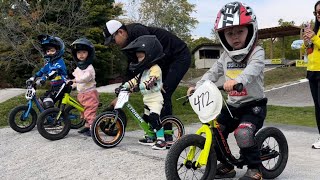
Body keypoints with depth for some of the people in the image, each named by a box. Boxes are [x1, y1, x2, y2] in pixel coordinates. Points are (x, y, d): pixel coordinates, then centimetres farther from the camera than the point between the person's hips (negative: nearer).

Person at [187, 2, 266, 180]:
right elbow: (212, 73, 8)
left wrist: (237, 80, -52)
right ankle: (227, 165, 22)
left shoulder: (256, 52, -12)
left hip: (254, 104, -6)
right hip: (232, 105, 7)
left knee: (243, 133, -29)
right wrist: (197, 87, -8)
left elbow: (252, 69, -32)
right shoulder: (225, 56, 7)